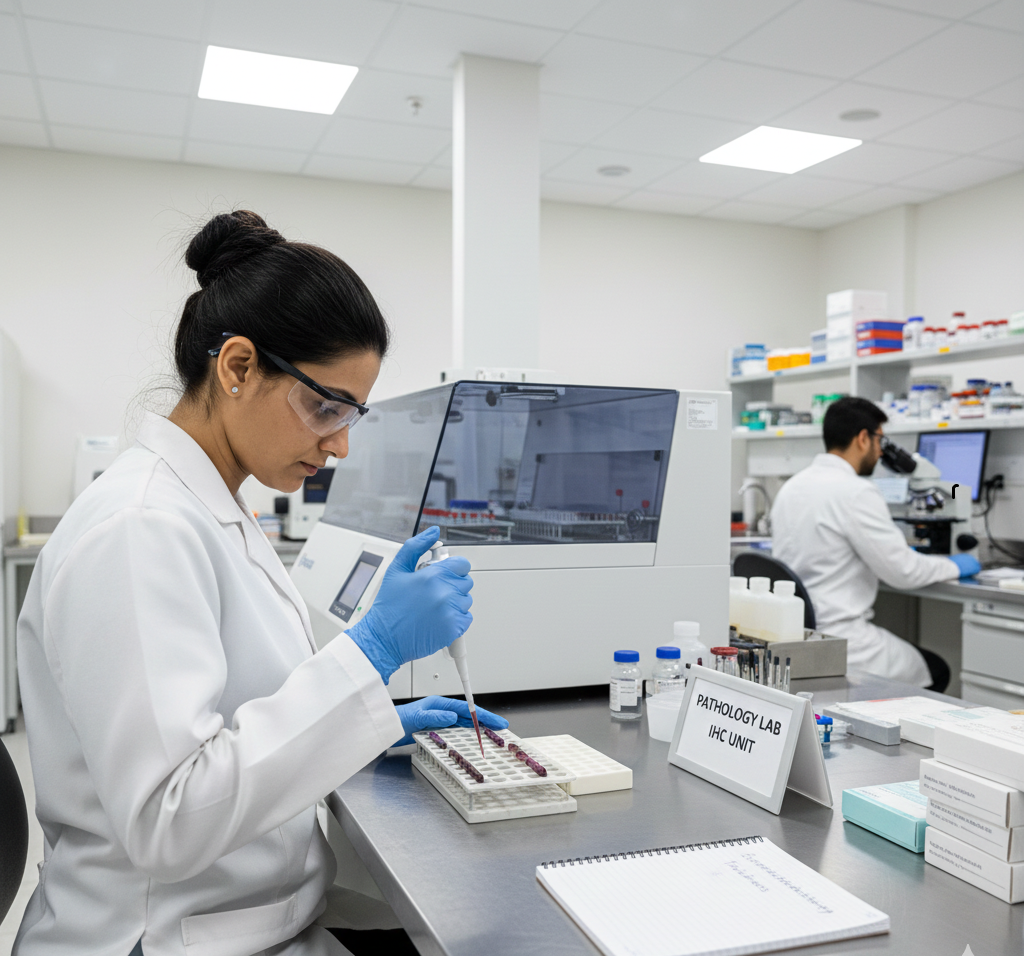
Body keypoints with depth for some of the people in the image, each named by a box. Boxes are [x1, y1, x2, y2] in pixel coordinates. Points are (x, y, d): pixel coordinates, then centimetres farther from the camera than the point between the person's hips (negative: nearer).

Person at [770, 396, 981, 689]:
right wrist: (954, 566, 6)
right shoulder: (855, 492, -18)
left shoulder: (792, 486, 9)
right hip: (836, 640, -8)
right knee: (936, 671, 15)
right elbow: (903, 572, -14)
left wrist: (901, 552, 28)